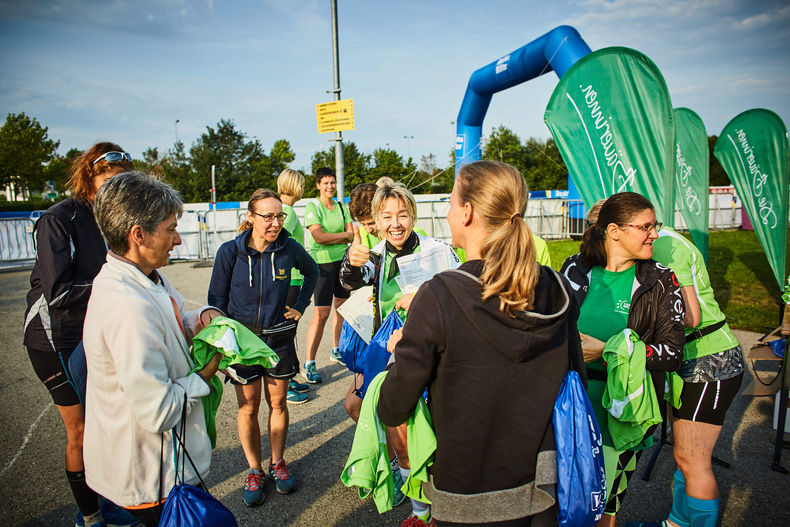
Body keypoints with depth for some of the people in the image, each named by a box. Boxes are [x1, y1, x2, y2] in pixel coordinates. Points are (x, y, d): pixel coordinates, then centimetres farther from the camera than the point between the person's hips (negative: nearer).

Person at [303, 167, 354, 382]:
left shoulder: (342, 207, 12)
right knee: (321, 313, -10)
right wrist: (345, 234, -7)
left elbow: (352, 237, 3)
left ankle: (336, 350, 30)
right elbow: (318, 236, -16)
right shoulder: (312, 207, -3)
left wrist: (330, 239, -13)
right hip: (323, 262, -6)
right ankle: (309, 363, -3)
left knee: (341, 306, 12)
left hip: (343, 260, 6)